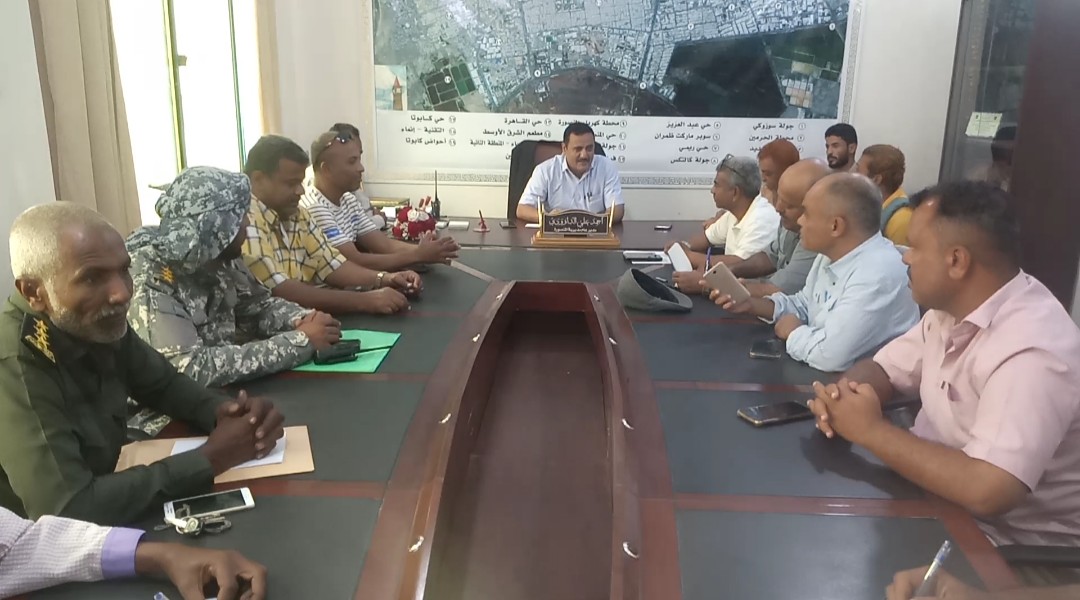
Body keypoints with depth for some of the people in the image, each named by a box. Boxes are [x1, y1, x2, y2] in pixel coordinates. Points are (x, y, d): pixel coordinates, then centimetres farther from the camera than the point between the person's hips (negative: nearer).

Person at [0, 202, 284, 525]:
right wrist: (211, 458, -26)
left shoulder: (102, 323, -8)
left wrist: (222, 411, -13)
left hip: (104, 517, 6)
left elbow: (164, 384, 8)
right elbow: (67, 511, -32)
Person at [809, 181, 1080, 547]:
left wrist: (870, 430, -26)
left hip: (1006, 541, -7)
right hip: (938, 495, 7)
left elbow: (985, 492, -36)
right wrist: (842, 396, -15)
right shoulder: (952, 307, -1)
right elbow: (881, 369, 8)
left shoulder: (1031, 350, -28)